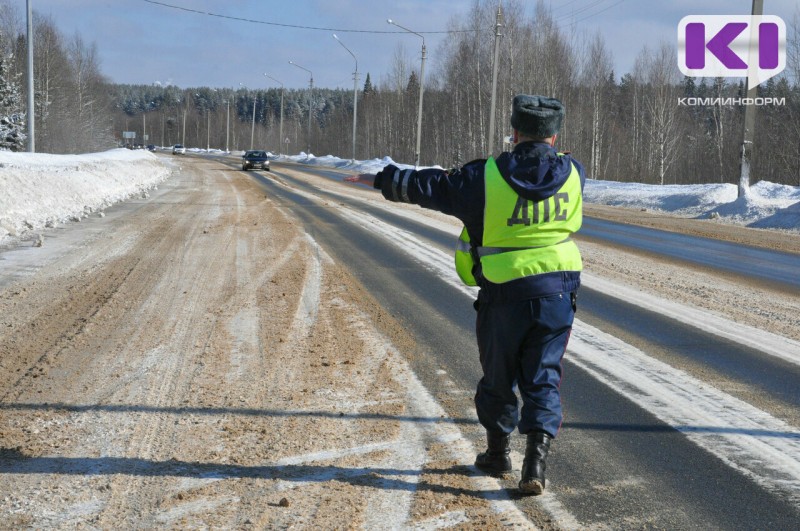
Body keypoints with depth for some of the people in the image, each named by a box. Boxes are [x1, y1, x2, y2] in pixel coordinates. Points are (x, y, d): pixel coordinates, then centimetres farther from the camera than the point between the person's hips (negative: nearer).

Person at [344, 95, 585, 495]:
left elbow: (429, 186, -3)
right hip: (558, 293, 2)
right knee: (543, 378, 5)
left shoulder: (485, 178, -11)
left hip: (505, 295, -2)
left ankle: (498, 452, 31)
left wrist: (381, 180, 11)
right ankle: (536, 460, -9)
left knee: (498, 375, 16)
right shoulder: (572, 174, -1)